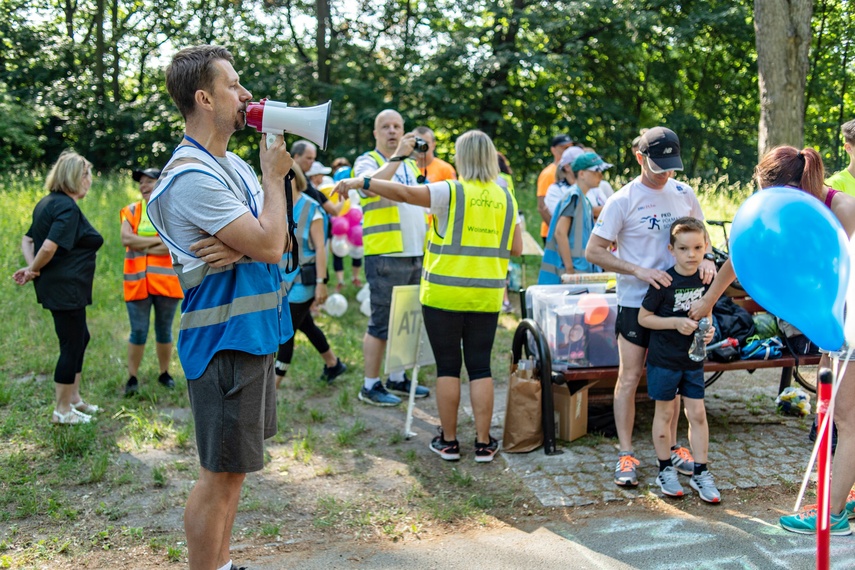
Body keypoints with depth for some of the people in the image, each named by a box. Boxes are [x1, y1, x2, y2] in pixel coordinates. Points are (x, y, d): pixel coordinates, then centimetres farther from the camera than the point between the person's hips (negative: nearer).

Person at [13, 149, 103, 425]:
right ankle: (62, 411, 12)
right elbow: (50, 247, -27)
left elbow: (27, 240, 15)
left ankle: (73, 398, 32)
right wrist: (34, 270, -10)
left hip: (59, 287, 10)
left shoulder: (48, 203, 13)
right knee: (72, 345, 1)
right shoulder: (68, 208, -18)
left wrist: (31, 267, 0)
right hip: (66, 288, -10)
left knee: (80, 338, 22)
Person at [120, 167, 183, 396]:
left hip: (166, 281, 0)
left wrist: (142, 246, -12)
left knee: (164, 331, 11)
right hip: (137, 282, 1)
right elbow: (126, 238, -10)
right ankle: (132, 378, 11)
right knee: (138, 332, 2)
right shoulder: (131, 211, 6)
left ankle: (164, 374, 25)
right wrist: (159, 241, -12)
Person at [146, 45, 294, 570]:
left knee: (236, 466, 18)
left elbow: (280, 239, 9)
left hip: (253, 331, 10)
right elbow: (270, 245, -23)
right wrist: (274, 175, -8)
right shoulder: (193, 176, -19)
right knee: (222, 473, 0)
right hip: (226, 341, -10)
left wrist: (243, 246, -13)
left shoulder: (233, 165, 12)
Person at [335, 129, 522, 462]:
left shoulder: (450, 192, -8)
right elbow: (516, 249, 10)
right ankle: (483, 443, 11)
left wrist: (360, 182, -12)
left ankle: (448, 441, 14)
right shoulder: (506, 199, 6)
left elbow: (404, 193, -17)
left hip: (445, 294, -3)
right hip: (486, 297, 4)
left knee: (447, 366, 6)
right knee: (480, 367, 9)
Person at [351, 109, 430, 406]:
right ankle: (370, 386, 5)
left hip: (416, 255, 7)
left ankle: (397, 378, 24)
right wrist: (397, 155, -27)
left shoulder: (411, 164, 19)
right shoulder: (367, 161, -2)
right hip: (386, 256, -7)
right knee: (381, 323, -4)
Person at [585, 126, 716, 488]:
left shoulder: (684, 194, 4)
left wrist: (706, 258, -6)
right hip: (635, 301, -4)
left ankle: (672, 447, 26)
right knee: (630, 377, -1)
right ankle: (626, 455, 7)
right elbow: (593, 251, -11)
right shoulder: (622, 201, -10)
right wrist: (639, 271, -21)